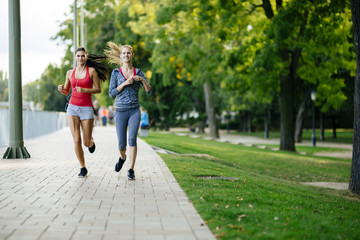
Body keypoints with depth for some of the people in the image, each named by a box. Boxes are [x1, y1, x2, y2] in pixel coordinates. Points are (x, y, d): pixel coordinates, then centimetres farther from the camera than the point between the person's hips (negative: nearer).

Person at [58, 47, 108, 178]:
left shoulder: (92, 71, -1)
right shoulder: (70, 73, 8)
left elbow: (98, 89, -3)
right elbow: (66, 92, 16)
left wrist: (85, 90, -18)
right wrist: (61, 89, -7)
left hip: (86, 109, -2)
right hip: (73, 108, 2)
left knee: (86, 143, 2)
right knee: (76, 140, -10)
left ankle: (91, 141, 41)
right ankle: (83, 168, 6)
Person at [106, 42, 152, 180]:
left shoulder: (138, 72, 6)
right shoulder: (116, 73, 2)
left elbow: (149, 91, 3)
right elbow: (111, 94, -4)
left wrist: (142, 80, -14)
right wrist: (125, 83, -14)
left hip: (134, 110, 0)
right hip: (120, 111, 0)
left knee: (132, 139, -15)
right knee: (122, 143, 4)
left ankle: (131, 170, -10)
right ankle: (122, 157, 38)